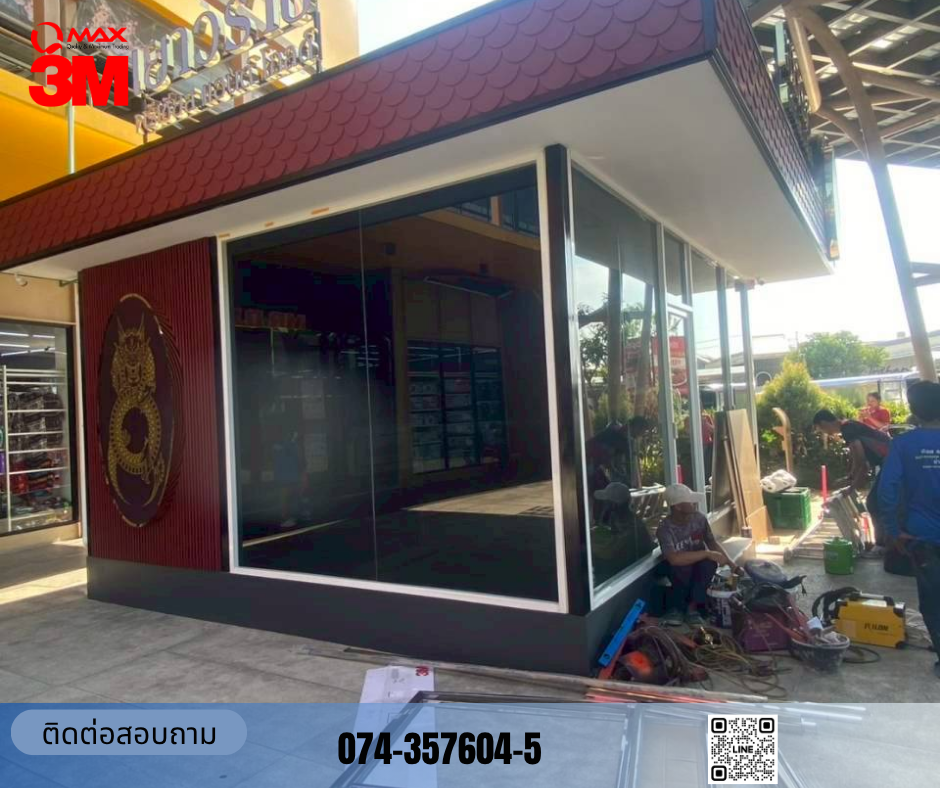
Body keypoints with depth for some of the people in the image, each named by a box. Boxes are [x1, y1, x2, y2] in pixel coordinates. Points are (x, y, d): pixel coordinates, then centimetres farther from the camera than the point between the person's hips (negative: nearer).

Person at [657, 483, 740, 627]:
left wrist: (730, 562, -12)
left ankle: (693, 607, -19)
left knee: (711, 562, -30)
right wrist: (707, 553, -35)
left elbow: (712, 542, 1)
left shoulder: (699, 518, -11)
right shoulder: (665, 529, -25)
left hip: (700, 569, 4)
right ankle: (676, 607, -13)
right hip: (679, 573, -4)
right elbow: (674, 558, -38)